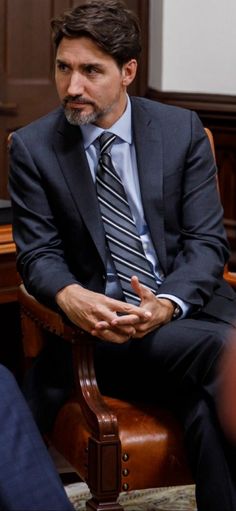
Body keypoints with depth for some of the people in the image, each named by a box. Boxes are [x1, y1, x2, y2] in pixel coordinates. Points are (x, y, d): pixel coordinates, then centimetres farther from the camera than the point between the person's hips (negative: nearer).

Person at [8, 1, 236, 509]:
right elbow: (38, 253, 1)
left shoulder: (182, 130, 6)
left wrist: (167, 304, -18)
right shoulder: (32, 147, 4)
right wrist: (71, 296, -23)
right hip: (101, 322, -2)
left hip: (190, 304, 2)